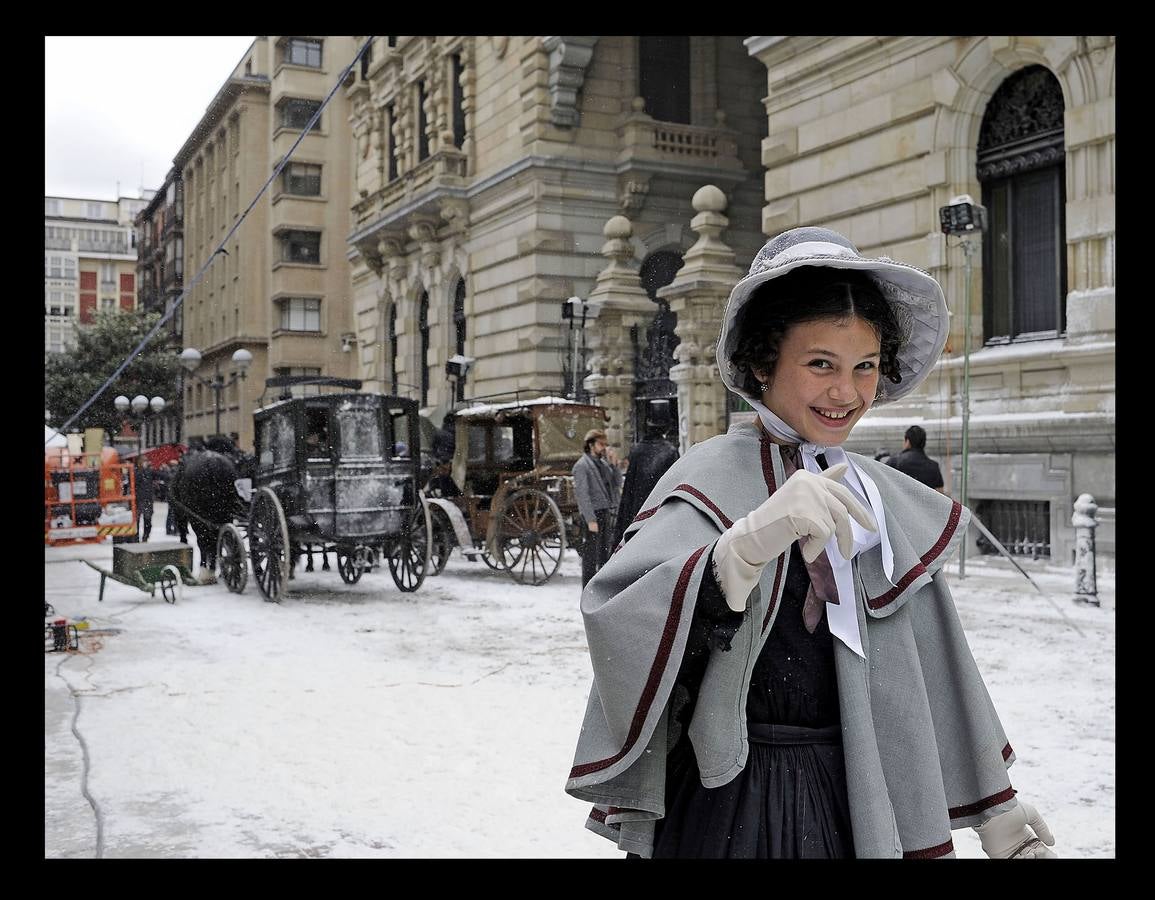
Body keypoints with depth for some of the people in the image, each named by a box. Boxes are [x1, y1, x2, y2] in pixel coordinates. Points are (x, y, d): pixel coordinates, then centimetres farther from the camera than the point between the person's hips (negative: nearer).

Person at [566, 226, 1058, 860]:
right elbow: (616, 627, -33)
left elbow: (933, 669, 12)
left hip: (859, 803, 6)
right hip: (731, 806, -6)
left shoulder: (879, 497, 2)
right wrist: (749, 543, -47)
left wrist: (996, 812, 17)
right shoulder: (713, 478, -16)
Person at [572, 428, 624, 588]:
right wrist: (590, 519, -20)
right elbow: (582, 494, -14)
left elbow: (617, 483, 13)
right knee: (590, 556, -4)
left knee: (605, 553, 14)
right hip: (592, 514, -8)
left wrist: (613, 465, -1)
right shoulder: (582, 465, -8)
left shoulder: (603, 463, 15)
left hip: (606, 512, 8)